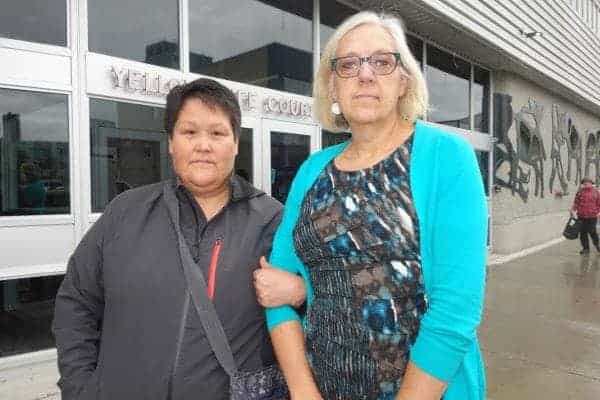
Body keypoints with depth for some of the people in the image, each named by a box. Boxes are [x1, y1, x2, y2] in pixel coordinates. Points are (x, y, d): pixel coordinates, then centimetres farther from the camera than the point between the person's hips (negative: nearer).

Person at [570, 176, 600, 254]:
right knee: (583, 233, 5)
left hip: (592, 216, -2)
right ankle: (585, 248, 18)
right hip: (581, 216, 2)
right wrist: (573, 210, -3)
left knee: (592, 232, -4)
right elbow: (576, 203, 8)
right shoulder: (580, 192, 6)